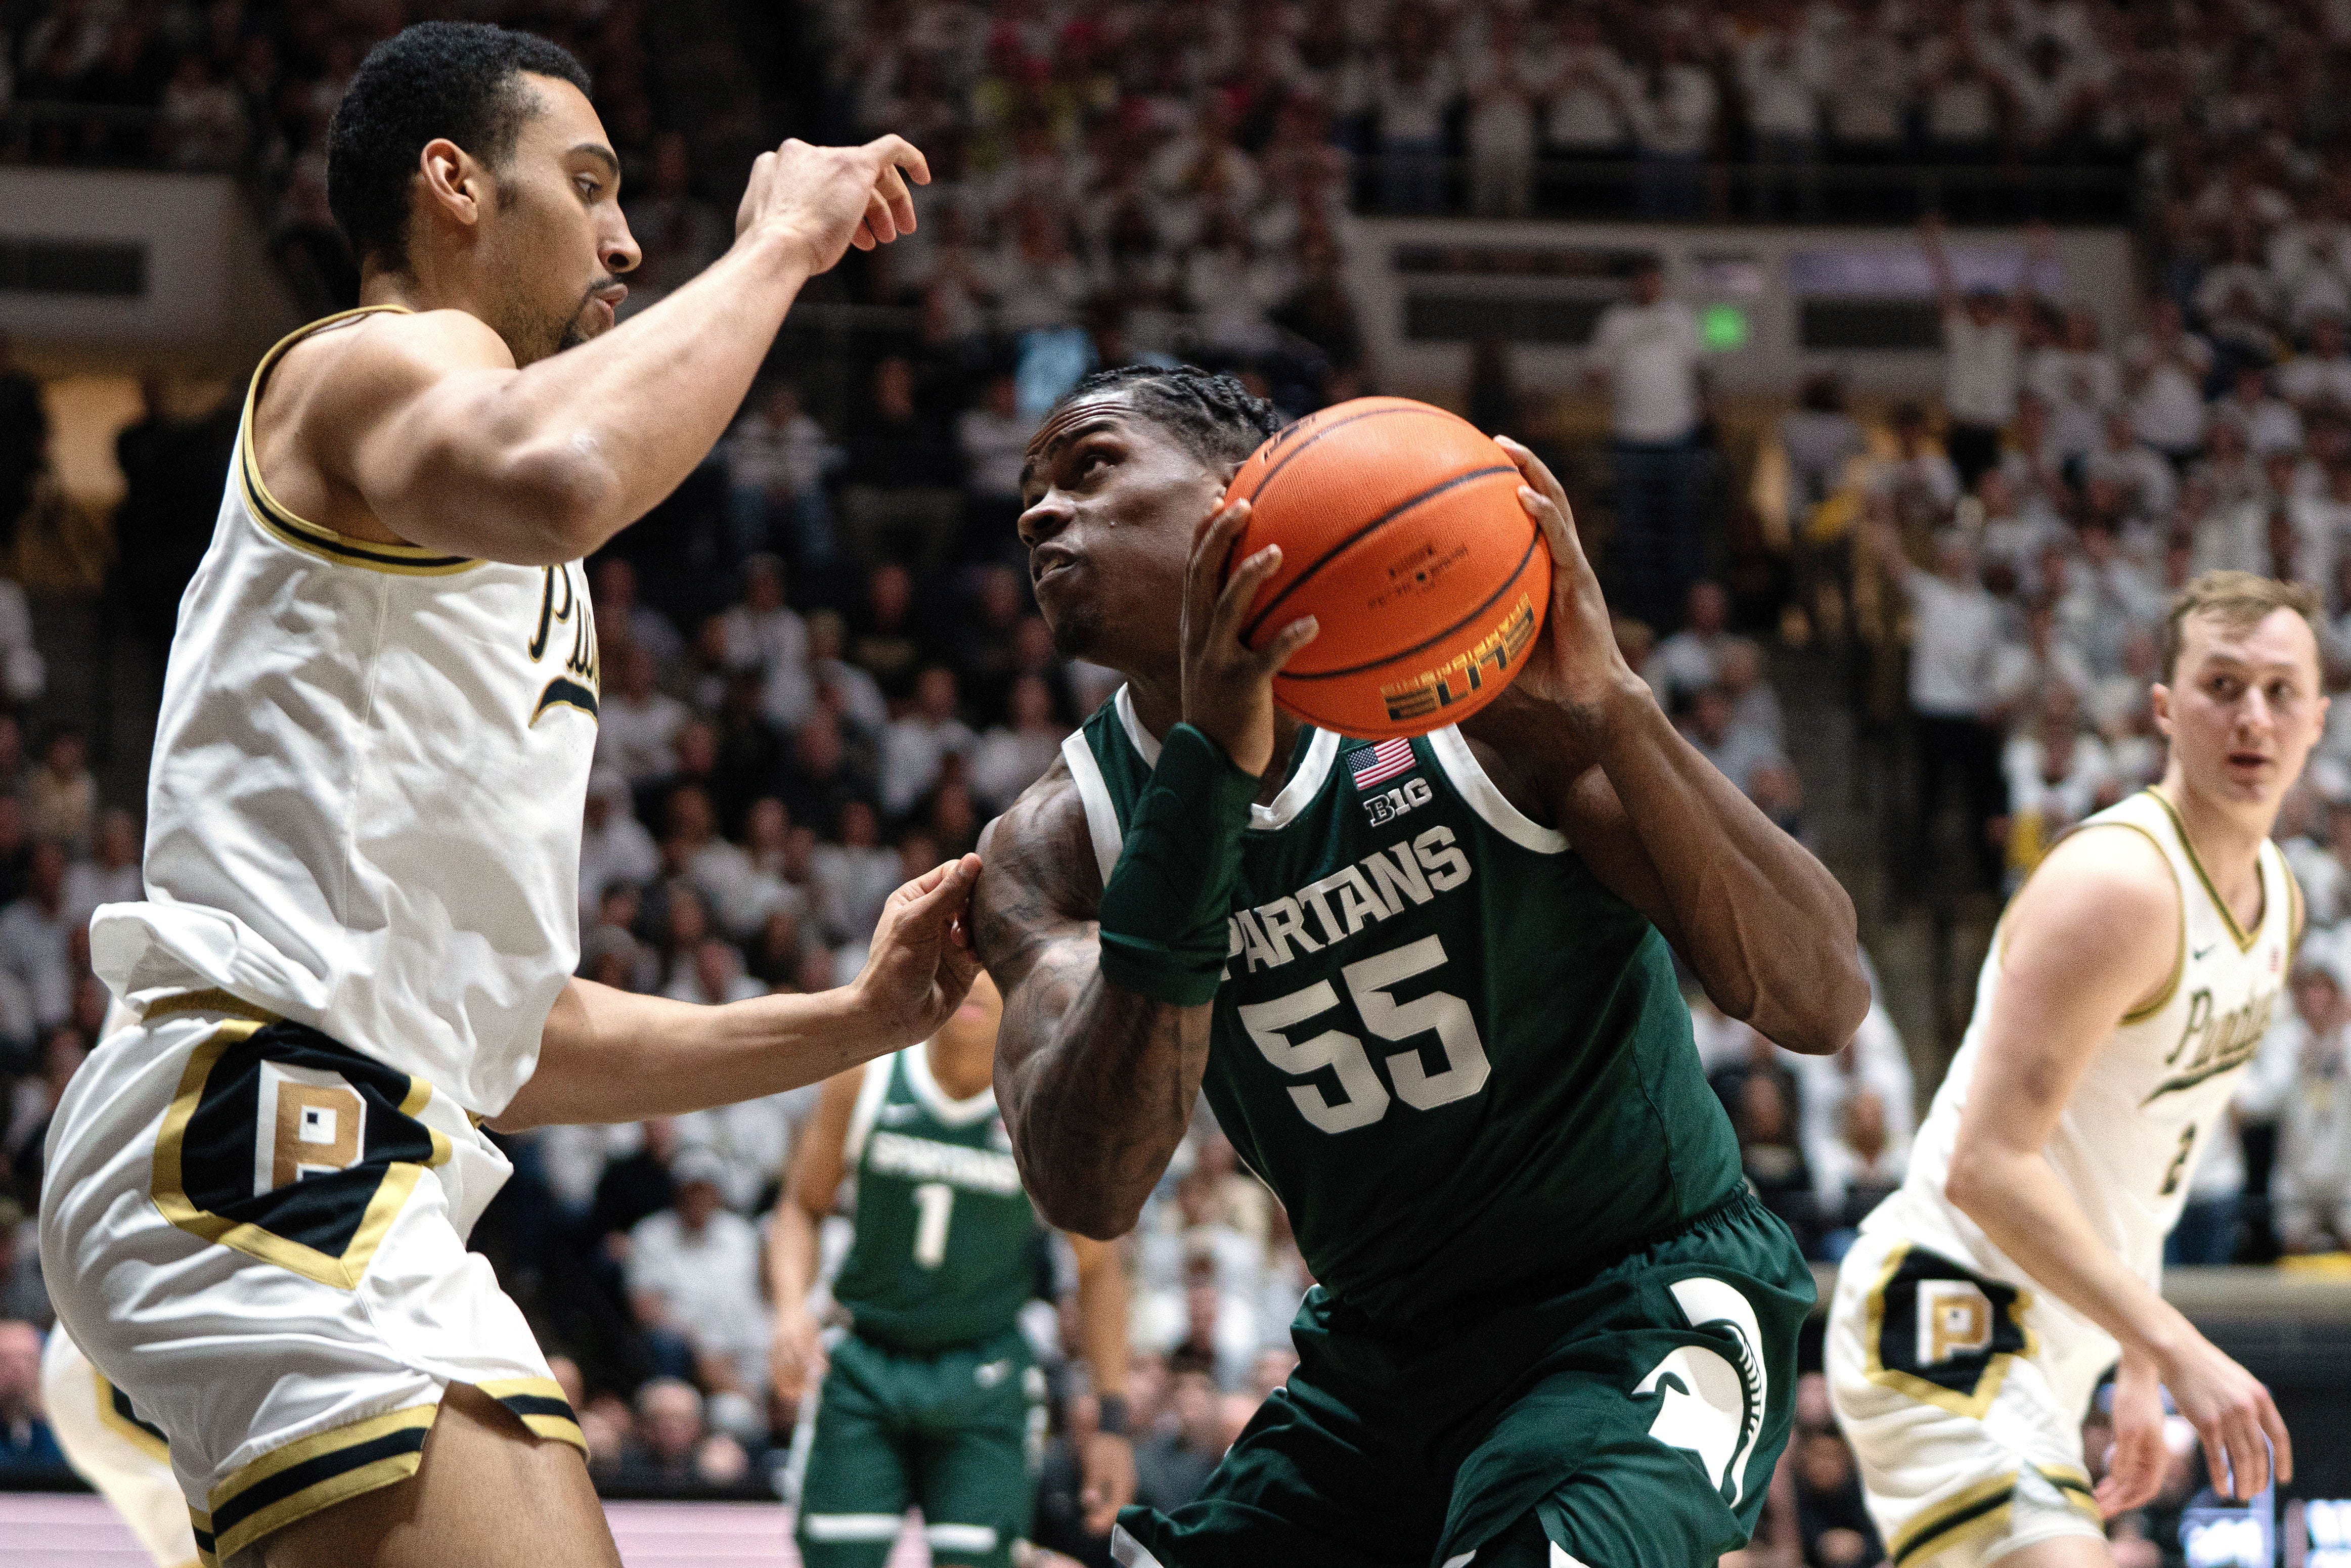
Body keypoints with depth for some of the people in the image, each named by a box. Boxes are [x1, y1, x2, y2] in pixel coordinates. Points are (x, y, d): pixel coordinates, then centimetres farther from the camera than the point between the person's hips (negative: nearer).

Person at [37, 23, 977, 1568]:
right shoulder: (373, 365, 2)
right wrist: (778, 241, -12)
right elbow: (557, 476, -26)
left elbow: (500, 1028, 31)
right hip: (263, 1126, -11)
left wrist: (853, 1024, 24)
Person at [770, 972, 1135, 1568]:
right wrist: (792, 1307, -13)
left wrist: (1113, 1422, 0)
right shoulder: (866, 1077, -5)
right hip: (865, 1367, 1)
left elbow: (1097, 1269, 2)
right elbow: (802, 1206, 7)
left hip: (983, 1383, -1)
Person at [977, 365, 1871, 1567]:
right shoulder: (1055, 844, -5)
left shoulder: (1483, 685, -16)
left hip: (1641, 1307, -5)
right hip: (1377, 1354, 5)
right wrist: (1206, 777, -32)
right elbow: (1088, 1191, -24)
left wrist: (1612, 712, -37)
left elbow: (1818, 1003, -22)